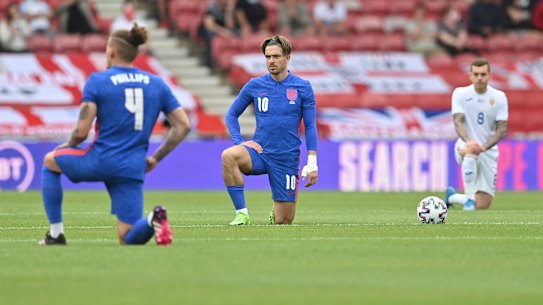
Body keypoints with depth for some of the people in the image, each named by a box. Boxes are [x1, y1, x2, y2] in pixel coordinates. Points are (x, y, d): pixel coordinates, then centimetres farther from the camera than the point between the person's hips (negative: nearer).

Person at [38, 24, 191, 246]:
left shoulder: (97, 80, -3)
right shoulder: (157, 84, 10)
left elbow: (82, 131, -9)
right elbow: (183, 125, 7)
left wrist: (69, 145, 13)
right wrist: (156, 158, 14)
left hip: (100, 161, -3)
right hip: (133, 168, 3)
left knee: (50, 161, 28)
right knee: (128, 238, 9)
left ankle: (56, 233, 21)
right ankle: (152, 220, -27)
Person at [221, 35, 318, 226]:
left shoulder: (303, 88, -1)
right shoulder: (254, 86, 2)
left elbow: (310, 126, 1)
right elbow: (231, 115, 11)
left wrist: (312, 163, -6)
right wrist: (239, 142, -6)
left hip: (287, 158, -1)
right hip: (260, 152, 1)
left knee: (282, 222, 1)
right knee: (228, 156, -34)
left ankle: (277, 208, 40)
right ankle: (242, 213, -24)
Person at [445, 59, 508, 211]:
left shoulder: (499, 97, -2)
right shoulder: (460, 94, -5)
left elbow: (502, 130, -7)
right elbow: (458, 122, -16)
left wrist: (483, 147, -25)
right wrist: (468, 141, -37)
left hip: (489, 151, 2)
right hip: (465, 146, -2)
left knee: (483, 205, -2)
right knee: (470, 152, -43)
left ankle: (452, 197, 29)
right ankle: (469, 197, -30)